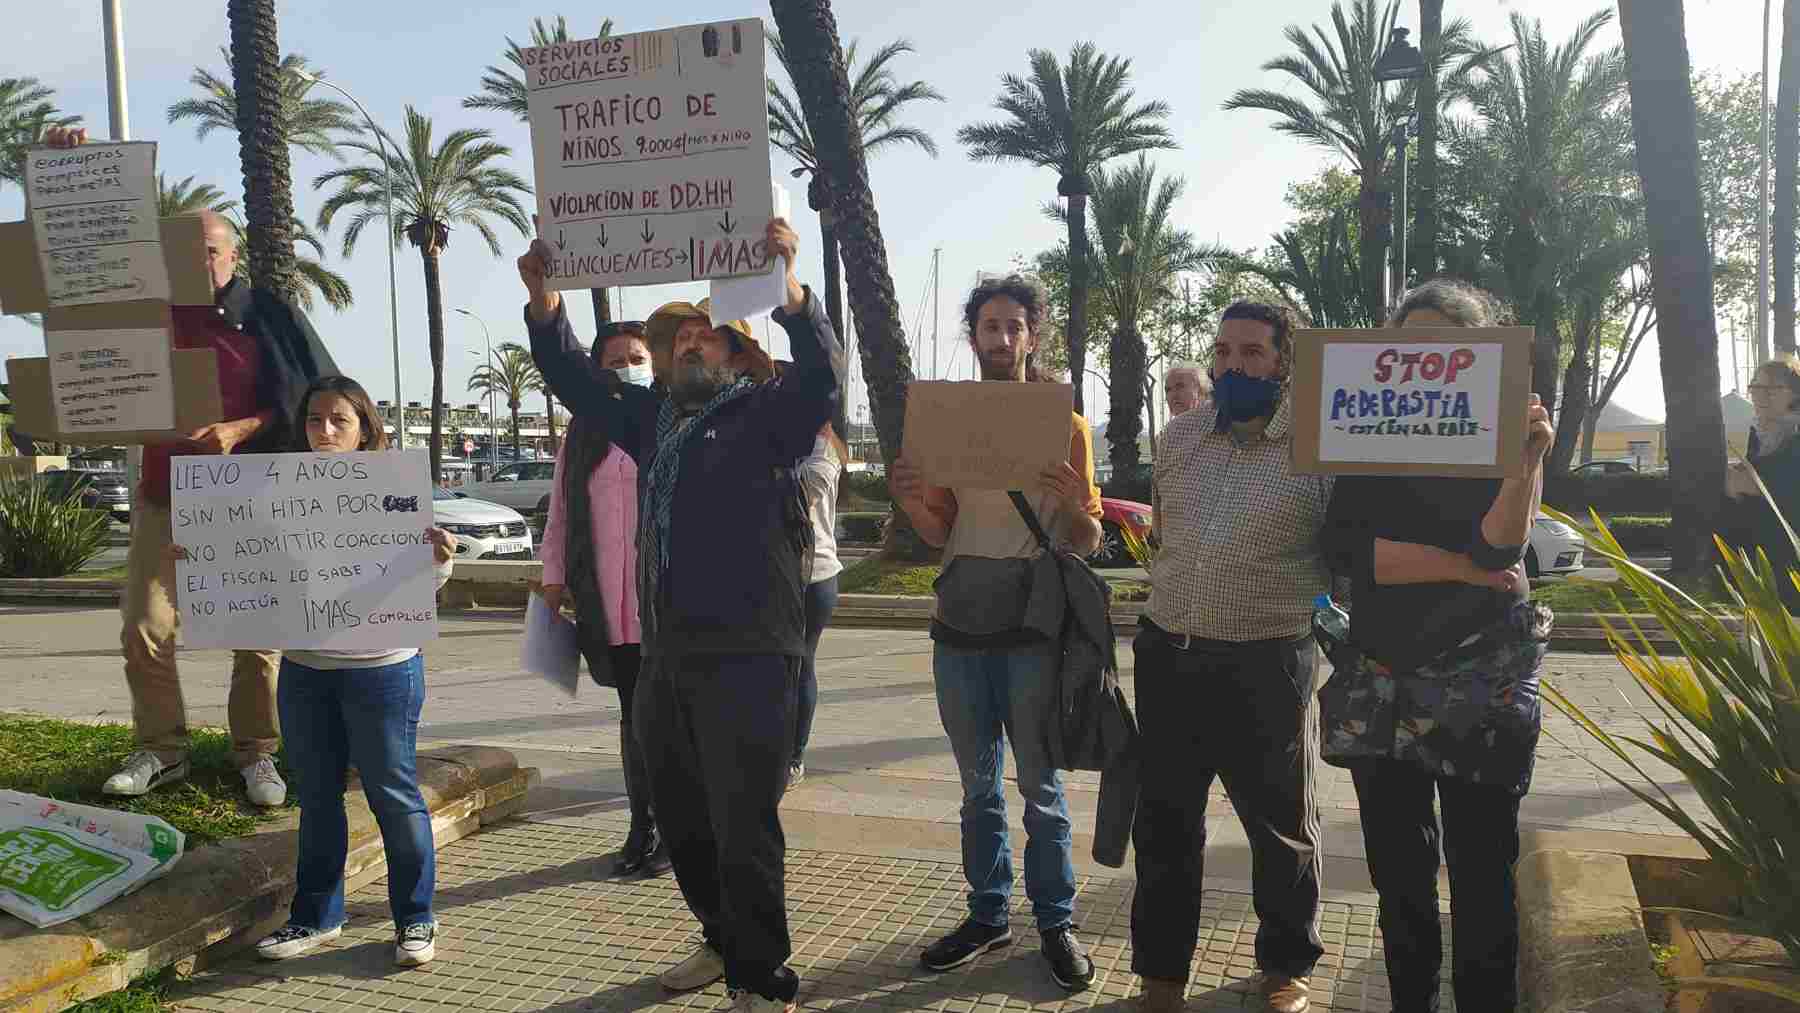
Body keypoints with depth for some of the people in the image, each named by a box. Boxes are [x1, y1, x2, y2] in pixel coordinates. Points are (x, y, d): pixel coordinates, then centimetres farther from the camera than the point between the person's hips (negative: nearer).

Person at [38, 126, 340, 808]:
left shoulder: (268, 316, 2)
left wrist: (241, 429, -12)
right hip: (165, 494, 3)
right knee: (144, 631, 2)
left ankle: (256, 753, 12)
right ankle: (161, 750, 17)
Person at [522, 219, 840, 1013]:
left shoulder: (767, 412, -3)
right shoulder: (653, 418, 17)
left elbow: (822, 375, -20)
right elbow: (574, 380, 22)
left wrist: (788, 285, -35)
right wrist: (543, 300, 8)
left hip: (747, 656, -7)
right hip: (665, 655, 8)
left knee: (743, 827, -2)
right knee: (680, 818, 18)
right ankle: (723, 941, 37)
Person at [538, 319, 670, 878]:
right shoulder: (582, 436, 13)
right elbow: (560, 513, 18)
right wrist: (553, 577, 11)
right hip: (609, 611, 4)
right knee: (633, 716, 14)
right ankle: (642, 827, 26)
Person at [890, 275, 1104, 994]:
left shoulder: (1064, 424, 0)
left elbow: (1088, 544, 1)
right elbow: (939, 534, 12)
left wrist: (1073, 505, -21)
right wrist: (911, 502, -10)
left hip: (1030, 632, -3)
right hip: (959, 630, 3)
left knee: (1041, 788, 4)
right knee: (979, 788, 13)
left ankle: (1056, 922, 18)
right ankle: (987, 915, 25)